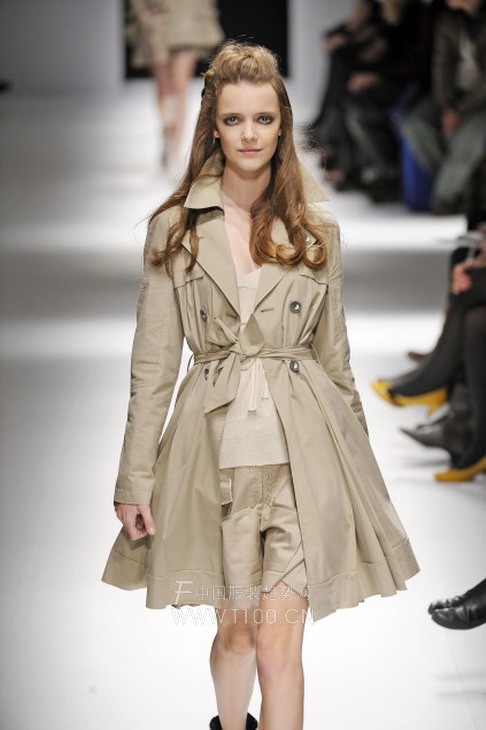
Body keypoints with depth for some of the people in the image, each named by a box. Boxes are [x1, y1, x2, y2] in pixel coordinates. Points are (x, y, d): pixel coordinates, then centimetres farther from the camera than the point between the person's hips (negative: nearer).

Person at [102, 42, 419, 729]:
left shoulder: (316, 226, 5)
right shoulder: (175, 227, 2)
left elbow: (333, 350, 12)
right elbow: (153, 362, 2)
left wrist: (357, 458, 14)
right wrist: (136, 480, 0)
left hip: (302, 444, 0)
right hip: (216, 443, 1)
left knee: (278, 645, -8)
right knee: (235, 627, 14)